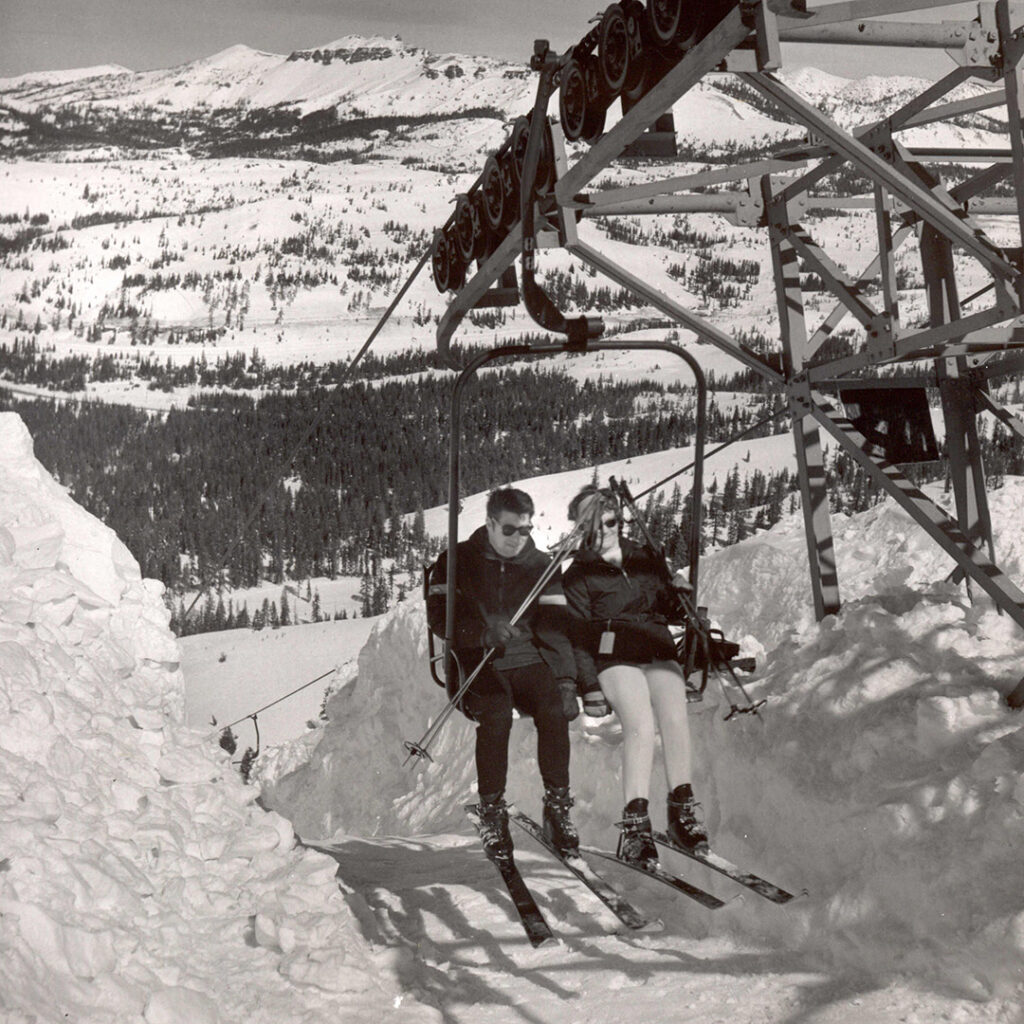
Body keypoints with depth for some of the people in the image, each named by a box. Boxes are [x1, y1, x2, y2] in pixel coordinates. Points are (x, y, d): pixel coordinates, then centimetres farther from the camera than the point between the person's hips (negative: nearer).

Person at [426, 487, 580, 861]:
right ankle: (492, 812, -15)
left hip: (528, 659, 2)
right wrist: (484, 633, -22)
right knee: (496, 715, -31)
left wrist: (566, 681, -8)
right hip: (478, 662, -2)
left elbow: (554, 626, 4)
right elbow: (439, 617, -4)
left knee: (554, 709, -27)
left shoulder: (541, 566, 10)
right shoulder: (457, 561, 4)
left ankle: (557, 806, -13)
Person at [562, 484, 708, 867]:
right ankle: (634, 823, -30)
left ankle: (683, 808, -17)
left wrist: (682, 594, 1)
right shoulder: (578, 574, 9)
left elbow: (670, 606, 25)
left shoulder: (646, 558, 20)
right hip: (614, 655, -3)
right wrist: (590, 683, -8)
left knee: (675, 716, -25)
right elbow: (579, 634, 4)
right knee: (640, 724, -28)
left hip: (658, 650, 3)